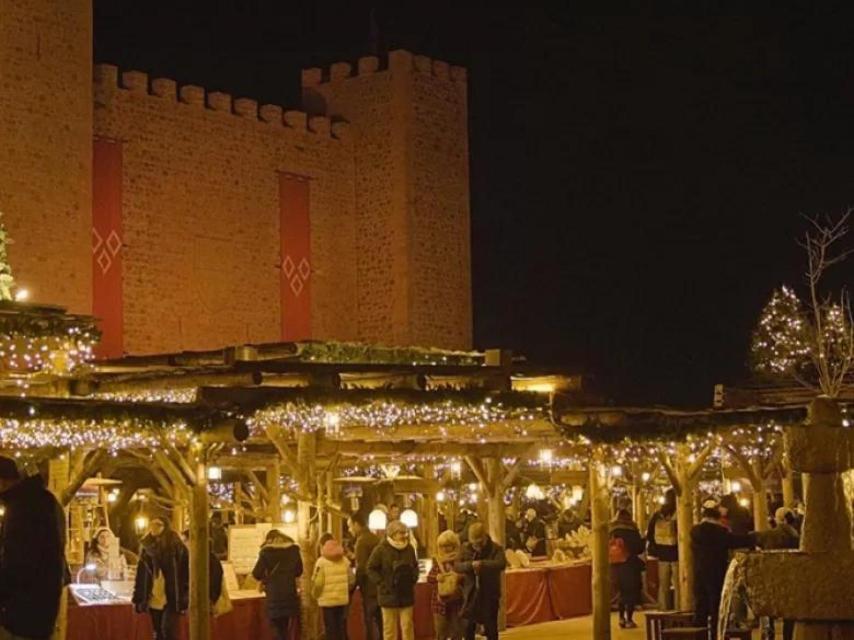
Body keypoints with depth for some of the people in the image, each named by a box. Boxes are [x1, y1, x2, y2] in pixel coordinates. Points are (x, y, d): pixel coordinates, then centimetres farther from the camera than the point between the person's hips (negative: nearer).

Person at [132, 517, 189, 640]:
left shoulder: (176, 546, -4)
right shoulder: (147, 547, 10)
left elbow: (186, 572, -6)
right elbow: (140, 575, 13)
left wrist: (185, 597, -12)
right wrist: (137, 597, 8)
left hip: (171, 599, -5)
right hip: (154, 600, 5)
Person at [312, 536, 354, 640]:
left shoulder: (321, 562, -11)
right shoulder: (344, 560, 2)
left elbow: (318, 583, -15)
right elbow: (351, 580, 5)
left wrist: (315, 595, 3)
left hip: (327, 600, -4)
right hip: (343, 599, 4)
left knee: (330, 629, 2)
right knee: (342, 627, 13)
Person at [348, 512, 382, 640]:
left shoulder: (362, 540, -13)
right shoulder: (375, 538, 13)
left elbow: (361, 567, -17)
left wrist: (354, 585, -10)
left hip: (369, 587, -8)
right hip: (380, 586, 8)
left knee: (370, 621, -6)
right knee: (380, 621, 13)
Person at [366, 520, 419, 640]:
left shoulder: (409, 548, 3)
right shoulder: (381, 549, -9)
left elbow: (415, 566, 20)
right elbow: (371, 569, -5)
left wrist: (414, 579, 5)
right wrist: (382, 583, -11)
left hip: (406, 594, 3)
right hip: (389, 594, -3)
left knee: (407, 626, 4)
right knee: (389, 627, 4)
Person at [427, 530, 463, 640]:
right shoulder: (437, 561, 5)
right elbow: (429, 578, 1)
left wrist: (459, 577, -27)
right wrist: (437, 577, -19)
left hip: (456, 601, -2)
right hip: (440, 601, 2)